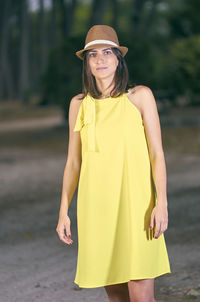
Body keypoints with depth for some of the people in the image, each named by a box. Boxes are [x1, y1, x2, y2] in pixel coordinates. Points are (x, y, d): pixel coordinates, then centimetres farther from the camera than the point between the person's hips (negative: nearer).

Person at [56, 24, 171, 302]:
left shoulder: (140, 96, 1)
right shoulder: (79, 104, 9)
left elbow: (157, 153, -2)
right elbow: (73, 161, 13)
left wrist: (161, 202, -12)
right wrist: (63, 212, 9)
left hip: (134, 204, -3)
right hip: (96, 206, 3)